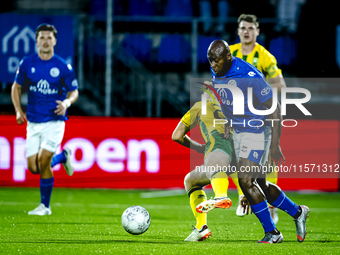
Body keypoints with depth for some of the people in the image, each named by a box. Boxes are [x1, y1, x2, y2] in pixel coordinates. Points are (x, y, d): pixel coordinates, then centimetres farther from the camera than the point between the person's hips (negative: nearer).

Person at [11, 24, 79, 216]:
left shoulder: (63, 67, -6)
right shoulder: (27, 64, 1)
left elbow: (74, 91, 3)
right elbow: (17, 87, 13)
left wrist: (67, 102, -19)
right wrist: (18, 110, 1)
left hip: (54, 121, -4)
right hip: (33, 122, 4)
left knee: (43, 161, -16)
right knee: (33, 167, 0)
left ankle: (45, 206, 1)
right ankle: (62, 156, 30)